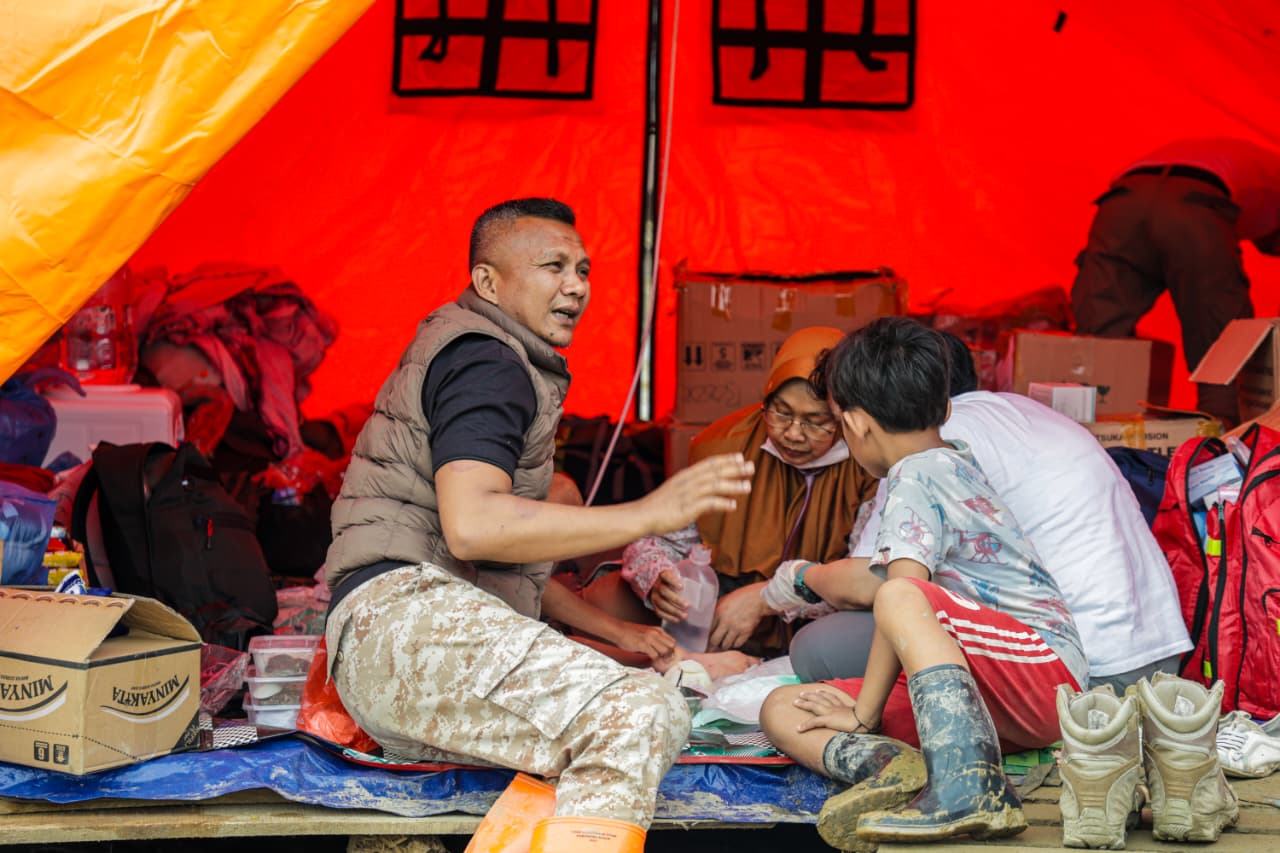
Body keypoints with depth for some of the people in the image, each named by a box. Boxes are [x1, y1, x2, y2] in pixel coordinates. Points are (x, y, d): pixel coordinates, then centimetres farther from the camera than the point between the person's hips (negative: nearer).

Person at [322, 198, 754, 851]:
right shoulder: (485, 362, -6)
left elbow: (512, 551, 33)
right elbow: (471, 524, -23)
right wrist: (647, 514, -21)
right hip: (404, 610, -11)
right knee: (640, 713, -29)